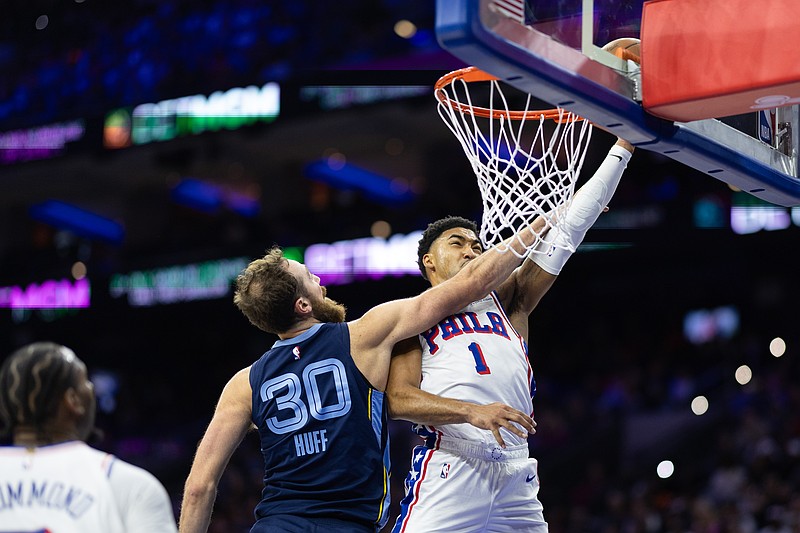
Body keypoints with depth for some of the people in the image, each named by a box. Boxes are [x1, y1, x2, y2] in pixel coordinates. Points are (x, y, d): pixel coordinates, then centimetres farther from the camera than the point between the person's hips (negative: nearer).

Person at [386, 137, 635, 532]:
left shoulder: (506, 302, 24)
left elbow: (569, 229, 20)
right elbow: (398, 399, -2)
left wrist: (623, 147, 17)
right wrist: (472, 412, -18)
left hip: (517, 480, 5)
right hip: (448, 471, -4)